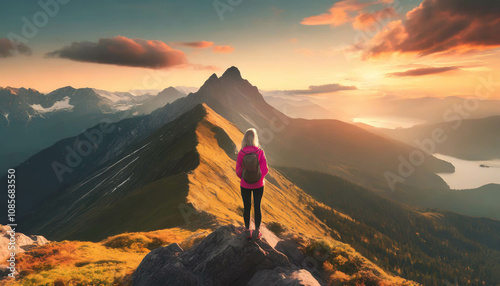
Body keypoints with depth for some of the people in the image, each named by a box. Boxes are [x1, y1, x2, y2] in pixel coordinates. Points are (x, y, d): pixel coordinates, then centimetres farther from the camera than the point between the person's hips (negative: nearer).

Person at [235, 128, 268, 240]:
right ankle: (257, 232, 25)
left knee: (247, 207, 15)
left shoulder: (241, 153, -14)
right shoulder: (260, 152, -15)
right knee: (257, 207, 13)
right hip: (258, 184, 0)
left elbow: (238, 171, -8)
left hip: (245, 185, 0)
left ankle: (247, 231, 29)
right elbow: (265, 169, -12)